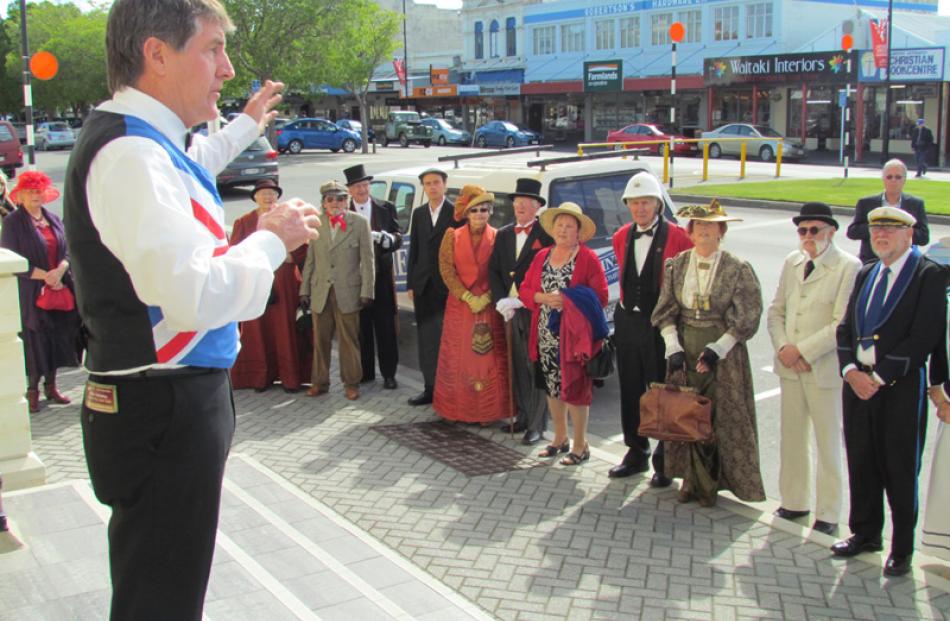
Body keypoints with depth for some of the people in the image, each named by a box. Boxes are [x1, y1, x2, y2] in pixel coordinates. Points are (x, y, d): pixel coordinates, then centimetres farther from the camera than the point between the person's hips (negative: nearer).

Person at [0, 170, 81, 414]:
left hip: (60, 291, 5)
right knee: (34, 342, -1)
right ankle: (33, 389, 11)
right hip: (31, 294, -5)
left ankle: (51, 386, 21)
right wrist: (45, 276, -14)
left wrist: (60, 270, -12)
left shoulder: (53, 219, 12)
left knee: (57, 340, 8)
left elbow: (68, 250, 8)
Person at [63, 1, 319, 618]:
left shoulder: (144, 142, 11)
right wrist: (273, 238, -17)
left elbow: (188, 169, 36)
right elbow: (194, 294, -33)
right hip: (166, 411, -11)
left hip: (167, 400, 11)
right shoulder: (131, 156, -23)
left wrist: (245, 127, 48)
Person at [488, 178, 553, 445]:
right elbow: (494, 270, 12)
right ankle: (523, 416, 21)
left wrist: (523, 300, -14)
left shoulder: (546, 234, -6)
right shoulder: (503, 234, 14)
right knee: (517, 366, 11)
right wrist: (502, 300, -2)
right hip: (511, 310, 6)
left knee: (535, 367, -4)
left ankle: (537, 425, 0)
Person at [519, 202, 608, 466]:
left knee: (575, 388, -2)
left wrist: (568, 301, -16)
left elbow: (600, 297, -8)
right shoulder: (542, 256, 11)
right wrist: (544, 298, -10)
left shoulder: (588, 258, -4)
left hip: (573, 335, -5)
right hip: (546, 335, 5)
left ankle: (580, 445, 10)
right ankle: (560, 439, 28)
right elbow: (525, 290, 9)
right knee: (552, 386, 13)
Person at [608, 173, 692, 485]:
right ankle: (636, 453, 27)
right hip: (627, 321, 5)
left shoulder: (677, 237, -10)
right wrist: (629, 304, 14)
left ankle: (664, 462, 14)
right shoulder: (621, 237, 7)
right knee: (630, 392, 13)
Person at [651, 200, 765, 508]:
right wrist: (674, 348, -7)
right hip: (684, 352, 3)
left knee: (720, 417, 1)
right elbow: (665, 312, 5)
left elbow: (745, 320, -6)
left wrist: (716, 349, -15)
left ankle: (710, 483, 13)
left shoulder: (738, 269, -5)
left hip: (723, 354, -3)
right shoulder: (676, 266, 5)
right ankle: (692, 479, 18)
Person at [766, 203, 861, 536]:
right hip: (790, 367, 5)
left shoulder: (848, 267, -10)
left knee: (828, 444, 6)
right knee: (792, 439, 14)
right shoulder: (792, 262, 9)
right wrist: (783, 348, -5)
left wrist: (802, 351, -16)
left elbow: (843, 323, -16)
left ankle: (827, 514, 16)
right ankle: (794, 502, 28)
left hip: (825, 369, -5)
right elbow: (776, 310, 11)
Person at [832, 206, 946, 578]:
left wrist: (879, 376, -16)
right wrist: (851, 371, -5)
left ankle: (902, 547, 18)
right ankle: (865, 533, 30)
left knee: (900, 469, 4)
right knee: (861, 463, 13)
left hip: (901, 387, -6)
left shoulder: (929, 275, -7)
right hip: (857, 382, 6)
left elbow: (925, 337, -16)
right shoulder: (865, 275, 15)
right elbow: (846, 328, 12)